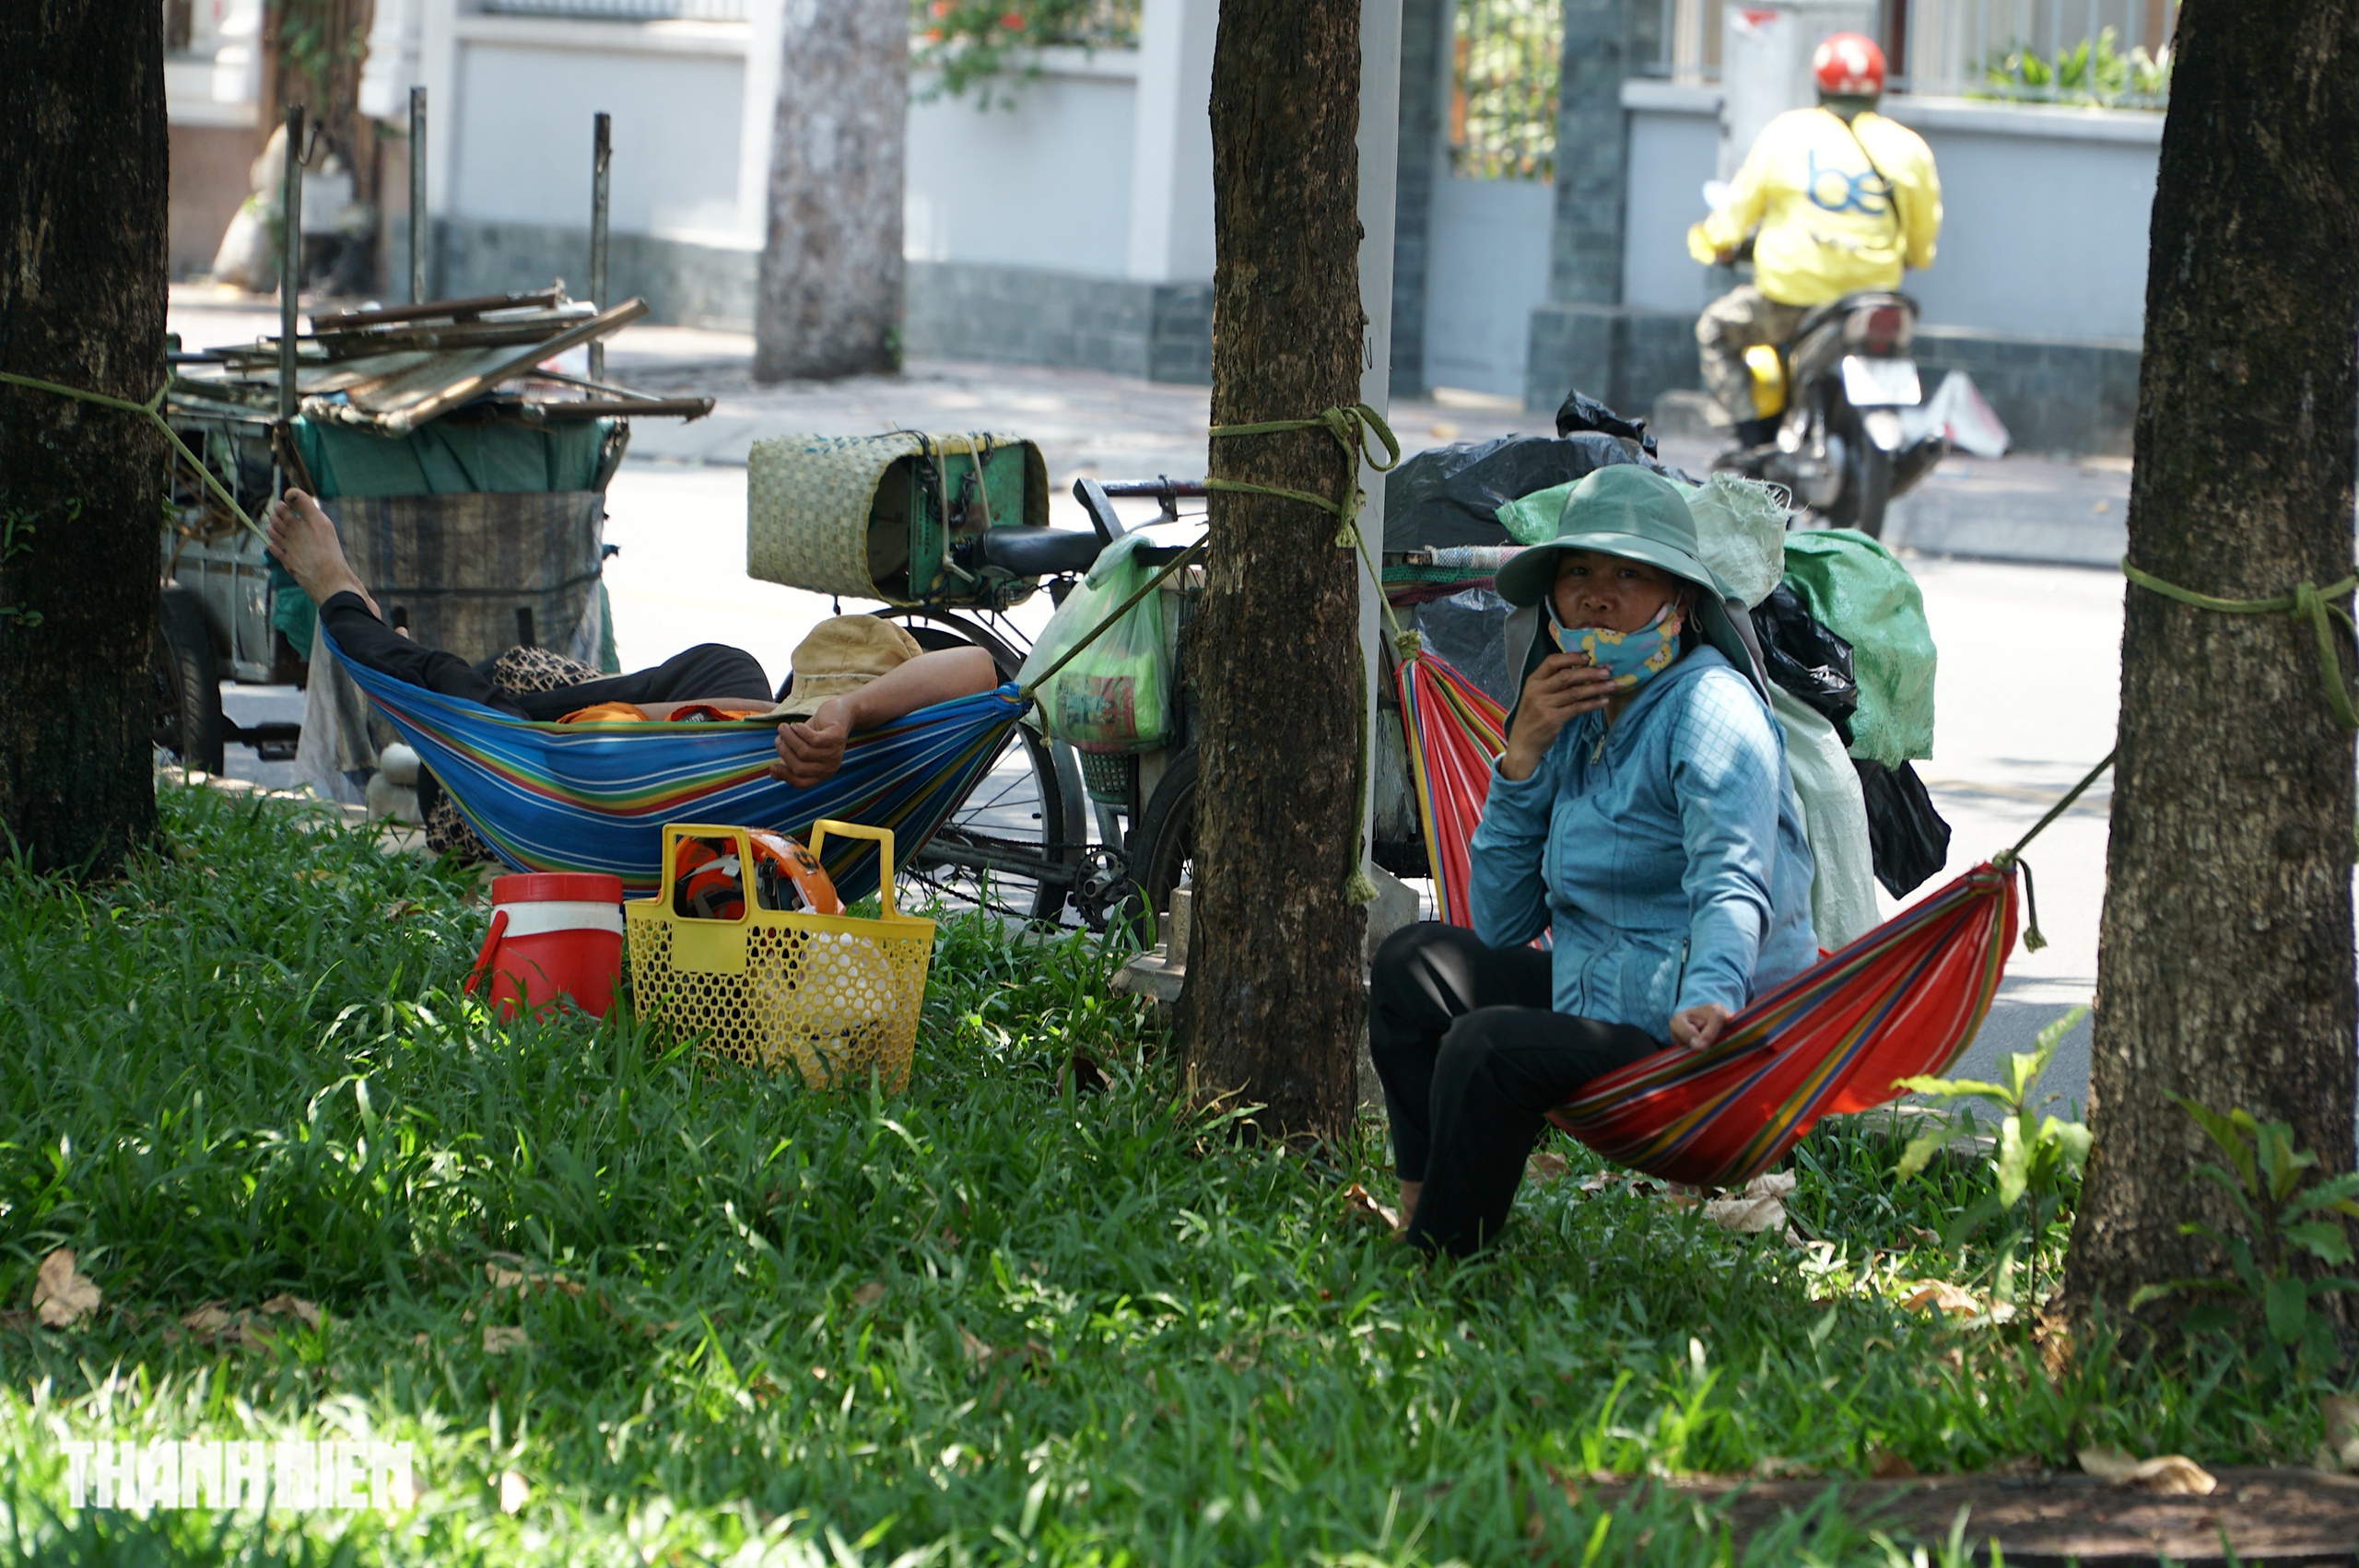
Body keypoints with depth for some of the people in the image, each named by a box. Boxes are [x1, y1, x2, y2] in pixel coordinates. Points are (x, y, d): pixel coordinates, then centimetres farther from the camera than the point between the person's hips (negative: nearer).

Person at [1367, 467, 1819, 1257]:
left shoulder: (1708, 705, -12)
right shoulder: (1582, 723, 14)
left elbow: (1733, 882, -29)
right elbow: (1500, 924, 13)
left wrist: (1711, 998, -50)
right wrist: (1523, 756, 1)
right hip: (1602, 1000, 10)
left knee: (1490, 1046, -29)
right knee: (1417, 963, 15)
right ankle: (1418, 1211, 7)